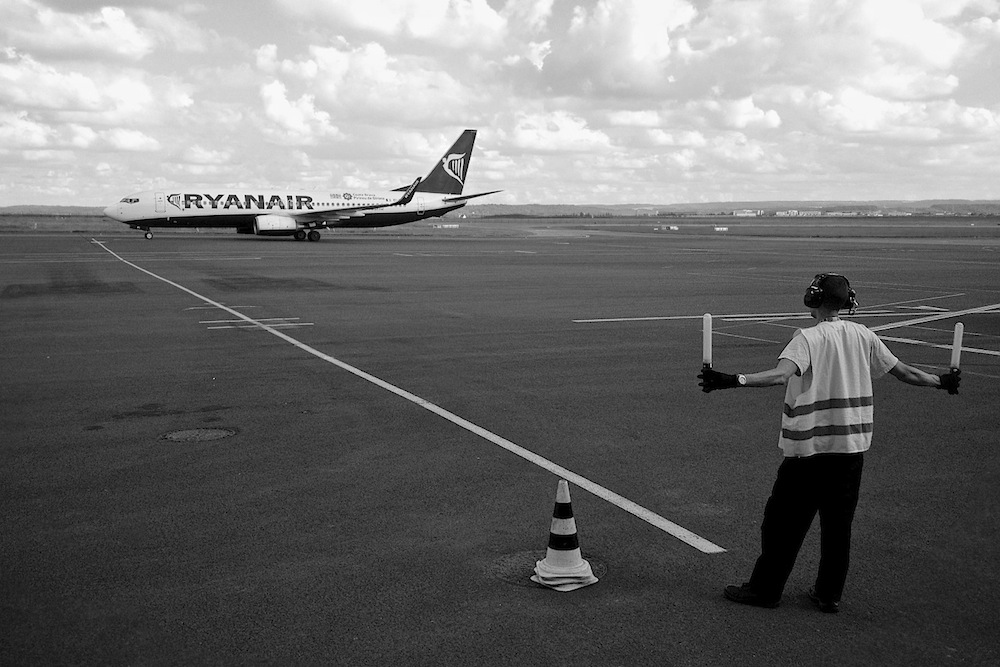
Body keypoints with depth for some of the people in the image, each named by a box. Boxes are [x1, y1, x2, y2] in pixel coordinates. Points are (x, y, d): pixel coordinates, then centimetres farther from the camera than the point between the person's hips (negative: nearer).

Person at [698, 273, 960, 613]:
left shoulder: (808, 338, -12)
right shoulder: (862, 335, 5)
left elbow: (781, 373, -30)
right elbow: (904, 372, 12)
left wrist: (733, 380, -40)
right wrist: (941, 381, 29)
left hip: (811, 445, -5)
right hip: (853, 444, 5)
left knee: (784, 519, 6)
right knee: (838, 523, 14)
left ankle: (765, 589, 14)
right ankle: (829, 594, 22)